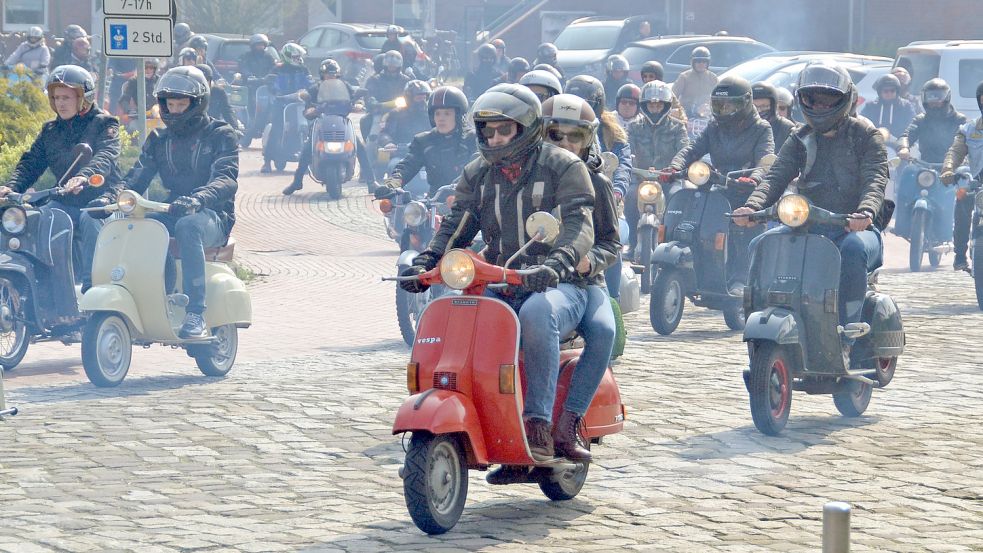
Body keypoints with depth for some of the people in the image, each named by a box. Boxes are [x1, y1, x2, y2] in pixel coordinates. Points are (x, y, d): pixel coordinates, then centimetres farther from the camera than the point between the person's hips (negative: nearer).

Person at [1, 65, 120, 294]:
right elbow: (31, 163, 7)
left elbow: (106, 156, -18)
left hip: (99, 198, -5)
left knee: (90, 219, -38)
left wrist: (84, 176, -40)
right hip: (65, 202, 5)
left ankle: (90, 286, -39)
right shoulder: (50, 131, 18)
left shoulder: (104, 124, 2)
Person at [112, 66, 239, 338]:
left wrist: (196, 199, -37)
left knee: (188, 226, -41)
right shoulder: (159, 139, 17)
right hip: (172, 212, 5)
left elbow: (226, 180, -16)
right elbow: (137, 177, 11)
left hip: (213, 216, -5)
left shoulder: (221, 135, 1)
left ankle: (196, 313, -45)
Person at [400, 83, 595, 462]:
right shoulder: (478, 174, 15)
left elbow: (579, 226, -16)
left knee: (537, 312, -40)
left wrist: (554, 265, -36)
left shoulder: (563, 167, -2)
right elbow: (456, 227, 9)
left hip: (557, 287, -5)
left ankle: (538, 424, -39)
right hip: (499, 287, 5)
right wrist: (425, 263, -12)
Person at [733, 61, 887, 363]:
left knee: (853, 249, -39)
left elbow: (876, 178, -13)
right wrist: (753, 205, -22)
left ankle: (844, 339, -35)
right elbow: (777, 175, 0)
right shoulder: (801, 139, 15)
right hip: (809, 228, 4)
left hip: (854, 228, -4)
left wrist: (865, 212, -36)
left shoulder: (865, 136, 3)